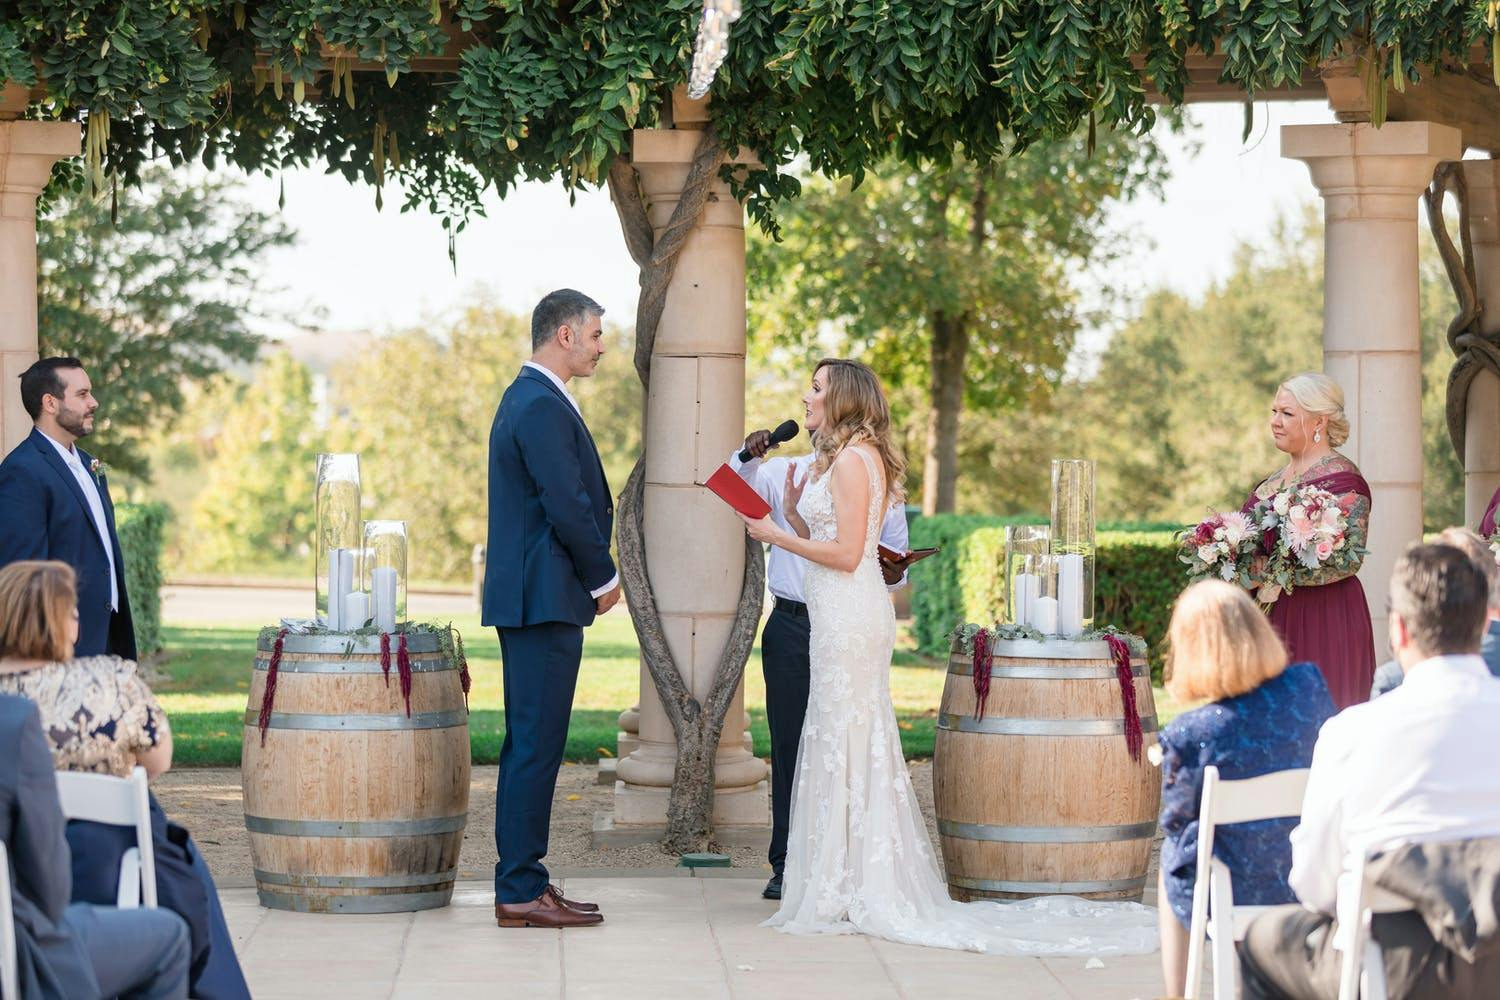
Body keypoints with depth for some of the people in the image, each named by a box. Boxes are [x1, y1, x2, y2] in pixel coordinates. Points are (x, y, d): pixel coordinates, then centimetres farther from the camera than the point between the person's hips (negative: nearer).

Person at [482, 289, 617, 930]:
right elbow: (569, 507, -19)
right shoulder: (542, 407, -15)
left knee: (528, 744, 12)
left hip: (527, 599, 11)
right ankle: (521, 892, -7)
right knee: (536, 745, -9)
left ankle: (521, 881, 16)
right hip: (546, 599, -11)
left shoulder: (527, 399, 19)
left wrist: (593, 576, 15)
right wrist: (604, 578, -6)